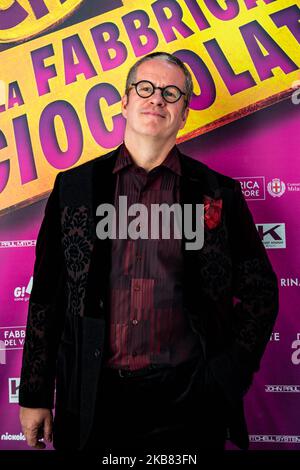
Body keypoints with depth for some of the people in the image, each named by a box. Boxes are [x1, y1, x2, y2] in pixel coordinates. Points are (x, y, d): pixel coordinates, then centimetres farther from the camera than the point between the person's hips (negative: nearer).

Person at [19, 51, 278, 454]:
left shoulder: (219, 194, 1)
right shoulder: (73, 188, 3)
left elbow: (260, 294, 6)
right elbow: (46, 296, 4)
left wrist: (229, 377, -2)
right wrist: (35, 396, 4)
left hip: (187, 402, 0)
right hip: (91, 399, 1)